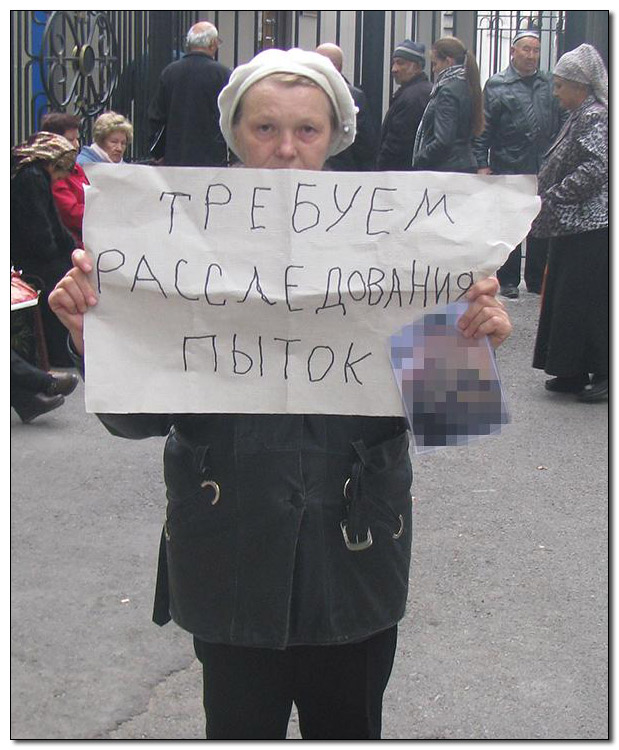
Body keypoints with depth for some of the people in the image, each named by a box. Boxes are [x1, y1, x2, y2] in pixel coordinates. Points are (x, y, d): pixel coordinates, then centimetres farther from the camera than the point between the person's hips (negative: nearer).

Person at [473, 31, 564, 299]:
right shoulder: (497, 85, -2)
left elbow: (559, 124, 14)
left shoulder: (549, 84, 9)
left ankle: (537, 280, 20)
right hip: (508, 168, -3)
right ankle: (508, 281, 15)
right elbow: (483, 128, -4)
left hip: (543, 171, 4)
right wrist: (482, 164, -9)